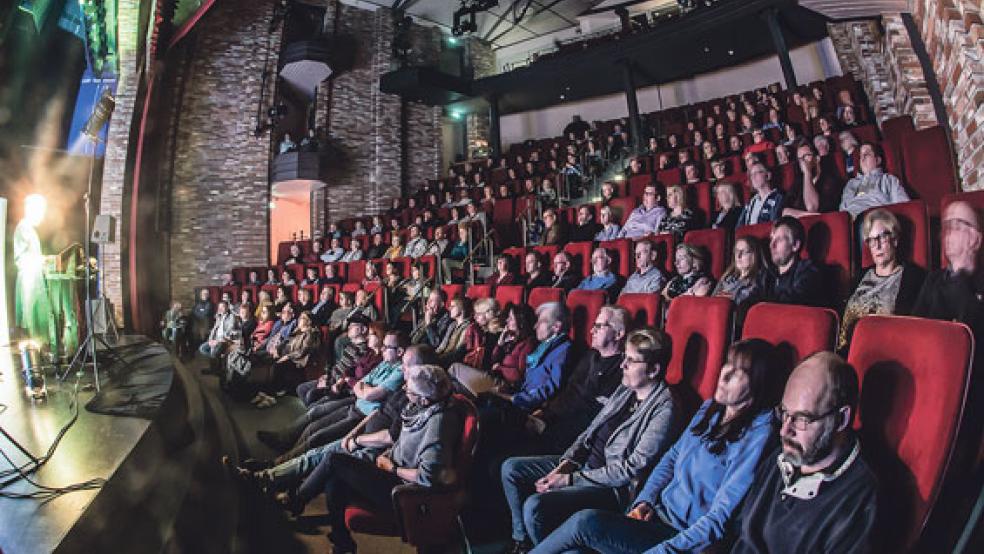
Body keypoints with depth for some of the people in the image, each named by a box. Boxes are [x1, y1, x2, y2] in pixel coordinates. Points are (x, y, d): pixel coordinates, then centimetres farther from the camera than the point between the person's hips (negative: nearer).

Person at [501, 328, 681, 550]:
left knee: (535, 505, -27)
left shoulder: (664, 408, -19)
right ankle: (522, 540, 19)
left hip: (613, 485, -9)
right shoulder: (625, 388, 6)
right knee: (511, 469, 5)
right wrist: (567, 462, -5)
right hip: (582, 463, 9)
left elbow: (632, 469, -21)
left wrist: (571, 479, -19)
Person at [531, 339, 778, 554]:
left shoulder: (757, 433, -15)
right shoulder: (711, 408, 7)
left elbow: (721, 516, -17)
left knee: (585, 523, -23)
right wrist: (644, 500, 0)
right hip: (658, 512, 6)